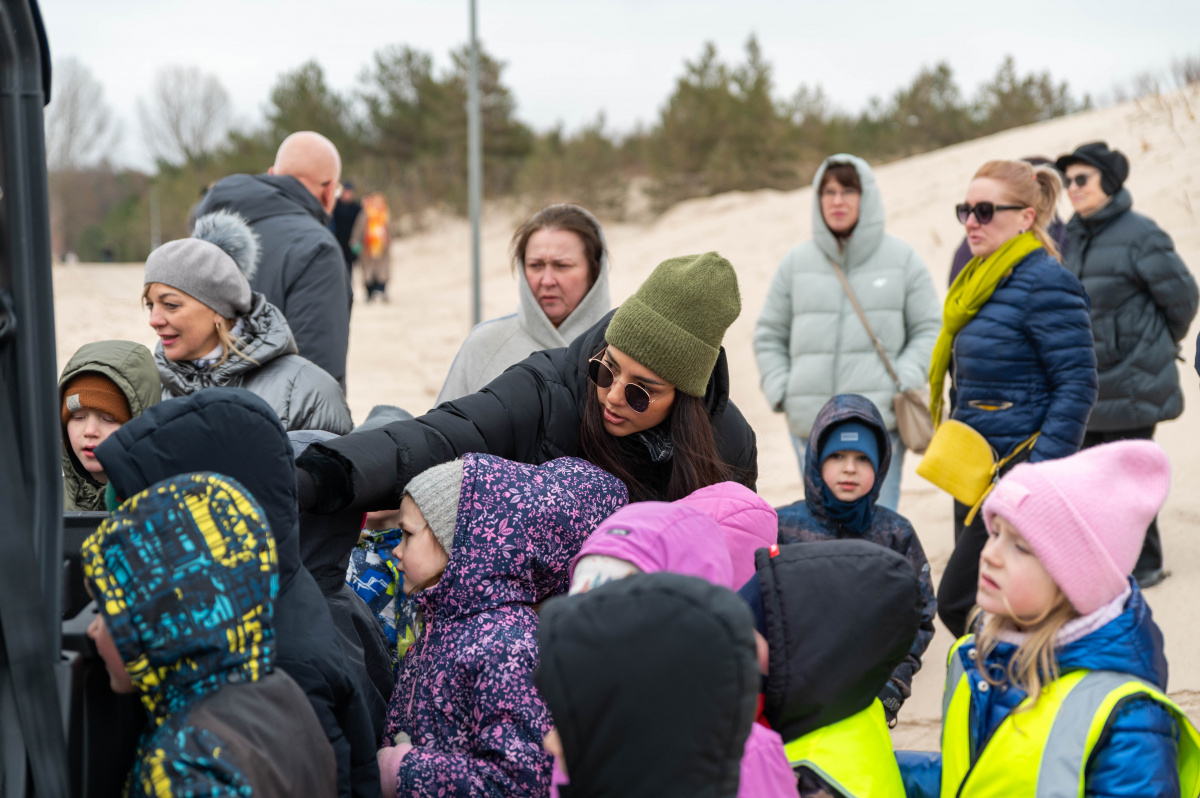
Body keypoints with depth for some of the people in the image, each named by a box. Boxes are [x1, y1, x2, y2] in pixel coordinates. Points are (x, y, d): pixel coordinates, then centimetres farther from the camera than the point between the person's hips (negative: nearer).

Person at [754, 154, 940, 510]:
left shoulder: (902, 259, 6)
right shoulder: (796, 263, 10)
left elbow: (928, 330, 9)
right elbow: (769, 335, 17)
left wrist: (903, 382, -6)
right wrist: (780, 391, 3)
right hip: (809, 424, 2)